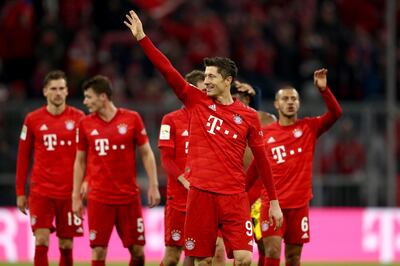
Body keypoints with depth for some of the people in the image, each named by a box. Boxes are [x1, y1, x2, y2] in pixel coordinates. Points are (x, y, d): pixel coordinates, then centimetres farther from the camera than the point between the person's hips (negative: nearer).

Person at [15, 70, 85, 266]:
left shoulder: (78, 118, 2)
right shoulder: (33, 120, 4)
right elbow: (23, 158, 9)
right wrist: (20, 192, 7)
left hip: (69, 192, 0)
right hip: (40, 192, 0)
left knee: (66, 246, 4)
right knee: (41, 242, -9)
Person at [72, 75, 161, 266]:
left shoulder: (131, 119, -1)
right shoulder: (85, 124, 4)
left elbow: (146, 153, 4)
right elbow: (80, 161, 10)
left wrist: (153, 186, -3)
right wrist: (76, 196, 7)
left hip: (129, 196, 0)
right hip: (99, 198, 0)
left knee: (137, 249, 2)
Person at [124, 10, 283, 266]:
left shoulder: (248, 116, 4)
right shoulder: (197, 101, 6)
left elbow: (261, 158, 8)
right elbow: (167, 69, 0)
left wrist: (274, 201, 8)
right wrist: (142, 38, -7)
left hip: (235, 196, -1)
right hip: (201, 194, 1)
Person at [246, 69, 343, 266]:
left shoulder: (309, 127, 4)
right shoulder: (266, 133, 4)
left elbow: (335, 113, -10)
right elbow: (255, 167, 12)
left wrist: (323, 89, -22)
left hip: (299, 203, 1)